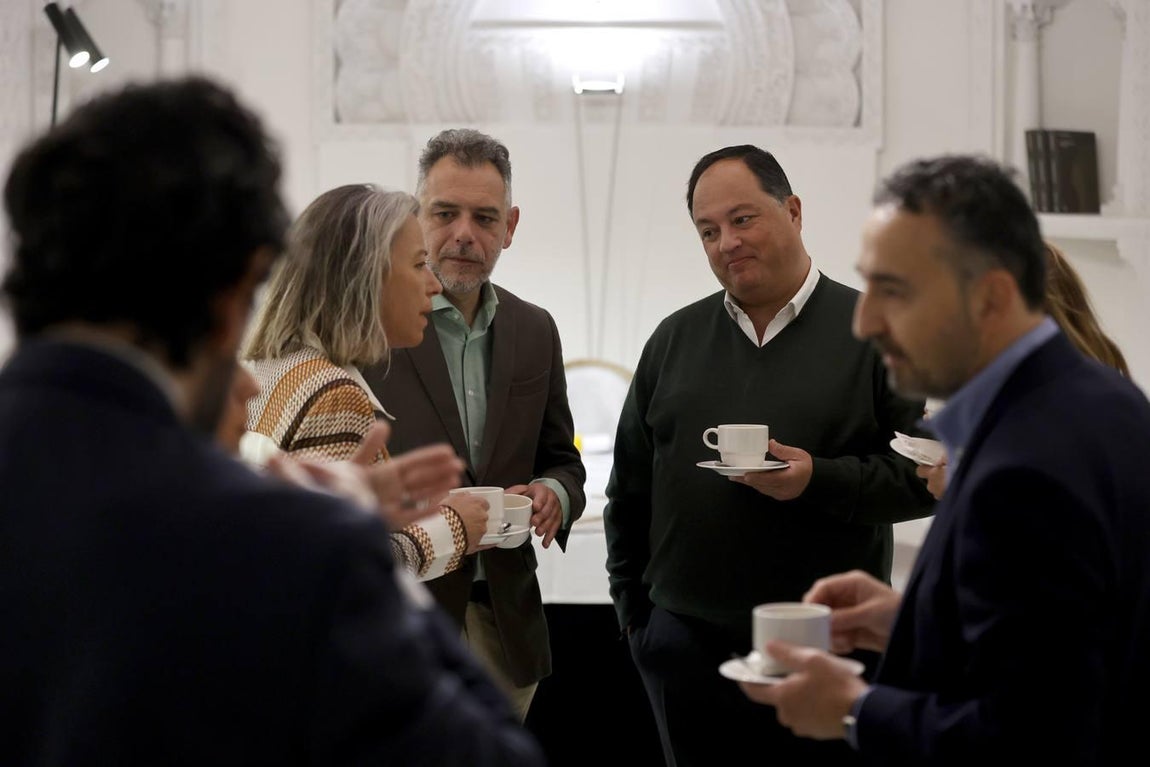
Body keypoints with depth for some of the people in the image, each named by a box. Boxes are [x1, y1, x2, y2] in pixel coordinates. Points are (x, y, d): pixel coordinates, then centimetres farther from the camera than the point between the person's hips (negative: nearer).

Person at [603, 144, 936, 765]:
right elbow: (629, 489, 16)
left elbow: (929, 471, -5)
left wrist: (819, 480, -18)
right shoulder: (674, 339, 12)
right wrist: (633, 611, 11)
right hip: (686, 644, 3)